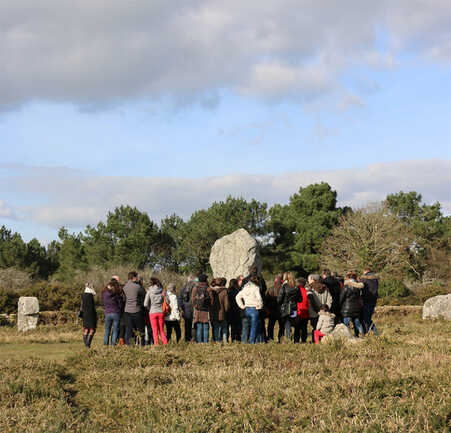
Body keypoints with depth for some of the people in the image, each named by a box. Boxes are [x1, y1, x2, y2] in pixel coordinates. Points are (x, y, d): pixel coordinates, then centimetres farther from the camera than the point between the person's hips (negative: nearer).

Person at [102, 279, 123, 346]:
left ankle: (105, 344, 11)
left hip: (107, 313, 3)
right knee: (115, 330, 3)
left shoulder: (104, 292, 0)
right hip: (116, 313, -3)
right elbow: (120, 304, -4)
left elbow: (104, 303, 8)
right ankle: (113, 344, -1)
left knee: (107, 330, 12)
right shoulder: (117, 292, -11)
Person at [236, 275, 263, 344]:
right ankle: (252, 342, 1)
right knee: (254, 327, 1)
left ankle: (251, 340, 15)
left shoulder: (245, 287, 10)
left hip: (247, 309, 7)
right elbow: (259, 298, -22)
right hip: (254, 309, -7)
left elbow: (238, 297, 13)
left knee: (253, 326, 18)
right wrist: (260, 306, -7)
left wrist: (242, 306, 12)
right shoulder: (256, 288, -11)